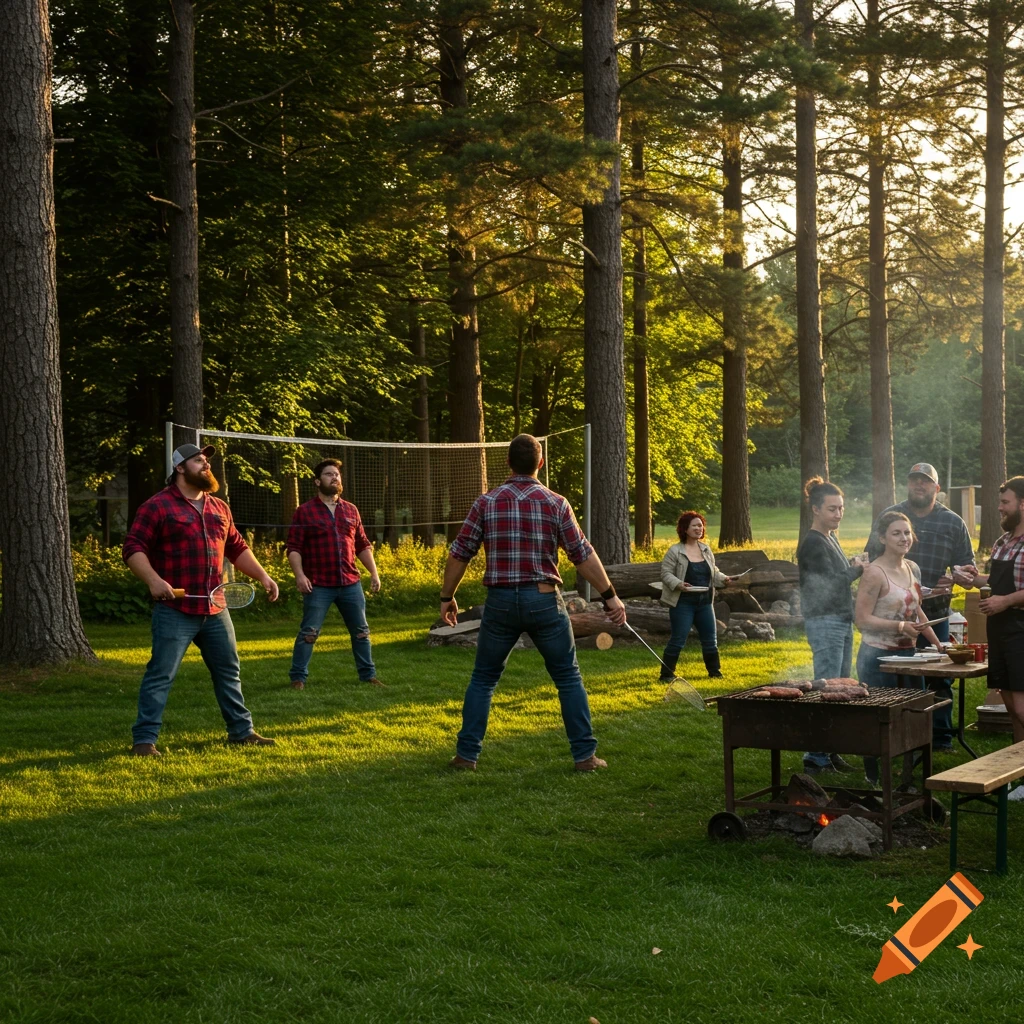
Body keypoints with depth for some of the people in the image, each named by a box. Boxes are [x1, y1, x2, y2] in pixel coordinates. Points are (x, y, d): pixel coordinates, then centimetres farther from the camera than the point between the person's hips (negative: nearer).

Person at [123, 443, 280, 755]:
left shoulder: (219, 509, 15)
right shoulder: (157, 506, -6)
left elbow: (237, 548, 23)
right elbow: (133, 548, -11)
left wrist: (263, 576, 15)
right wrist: (153, 580, -25)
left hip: (215, 610, 7)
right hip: (175, 610, -7)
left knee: (228, 671, 14)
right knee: (160, 675, -5)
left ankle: (241, 731, 26)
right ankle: (144, 740, 1)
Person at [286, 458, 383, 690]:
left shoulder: (351, 510, 13)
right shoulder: (304, 511, -1)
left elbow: (363, 546, 17)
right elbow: (293, 547, -5)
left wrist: (374, 572, 9)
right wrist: (299, 575, -17)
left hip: (350, 584, 5)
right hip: (318, 586, -4)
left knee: (361, 631, 10)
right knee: (309, 632, -3)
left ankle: (368, 674, 20)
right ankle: (298, 677, 6)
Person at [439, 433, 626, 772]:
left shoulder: (486, 502, 1)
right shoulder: (555, 503, -2)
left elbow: (459, 553, 3)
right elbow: (583, 555, -3)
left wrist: (446, 597, 15)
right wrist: (610, 596, 3)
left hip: (500, 601, 1)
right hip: (544, 601, -1)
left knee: (483, 678, 16)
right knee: (568, 678, 11)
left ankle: (466, 754, 14)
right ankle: (585, 755, 11)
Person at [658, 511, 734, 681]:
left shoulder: (706, 549, 10)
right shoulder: (675, 551, -9)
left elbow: (713, 572, 17)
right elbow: (666, 573, -9)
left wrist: (723, 579, -2)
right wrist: (678, 584, -25)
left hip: (704, 602, 6)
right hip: (683, 603, -6)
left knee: (710, 639, 11)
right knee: (678, 640, -6)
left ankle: (714, 672, 25)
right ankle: (667, 674, 4)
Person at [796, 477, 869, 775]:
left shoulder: (830, 538, 16)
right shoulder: (812, 543, -13)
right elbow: (833, 581, -15)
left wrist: (853, 565, -2)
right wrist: (857, 569, 2)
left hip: (842, 621, 10)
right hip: (825, 622, -10)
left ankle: (832, 750, 17)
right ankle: (816, 757, -7)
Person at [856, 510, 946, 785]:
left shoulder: (912, 569, 10)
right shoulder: (875, 573, -14)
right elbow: (862, 619, -17)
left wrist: (937, 643, 18)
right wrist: (900, 626, -23)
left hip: (907, 654, 8)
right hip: (878, 657, -8)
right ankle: (875, 779, 9)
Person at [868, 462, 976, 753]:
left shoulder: (953, 523, 5)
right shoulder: (889, 516, 5)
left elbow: (967, 565, 8)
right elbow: (871, 559, 7)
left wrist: (958, 575, -16)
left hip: (935, 614, 0)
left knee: (939, 680, 4)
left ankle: (941, 738, 14)